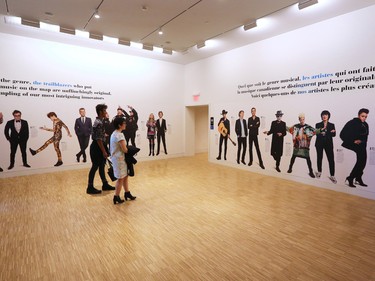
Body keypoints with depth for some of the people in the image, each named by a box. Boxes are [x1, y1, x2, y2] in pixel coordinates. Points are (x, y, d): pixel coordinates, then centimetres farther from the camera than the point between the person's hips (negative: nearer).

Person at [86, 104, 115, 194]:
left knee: (101, 166, 15)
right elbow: (98, 139, -23)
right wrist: (104, 151, -21)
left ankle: (105, 184, 25)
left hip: (98, 147, 10)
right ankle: (90, 187, 11)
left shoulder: (99, 121, 11)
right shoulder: (99, 123, -20)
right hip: (97, 147, -10)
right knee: (95, 166, -1)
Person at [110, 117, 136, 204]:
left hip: (118, 158, 10)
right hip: (119, 159, -10)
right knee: (121, 178, 2)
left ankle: (127, 193, 28)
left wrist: (127, 149, 5)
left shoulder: (114, 133, 11)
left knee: (125, 176, 17)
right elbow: (124, 149, -20)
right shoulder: (119, 135, -20)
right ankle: (116, 197, 13)